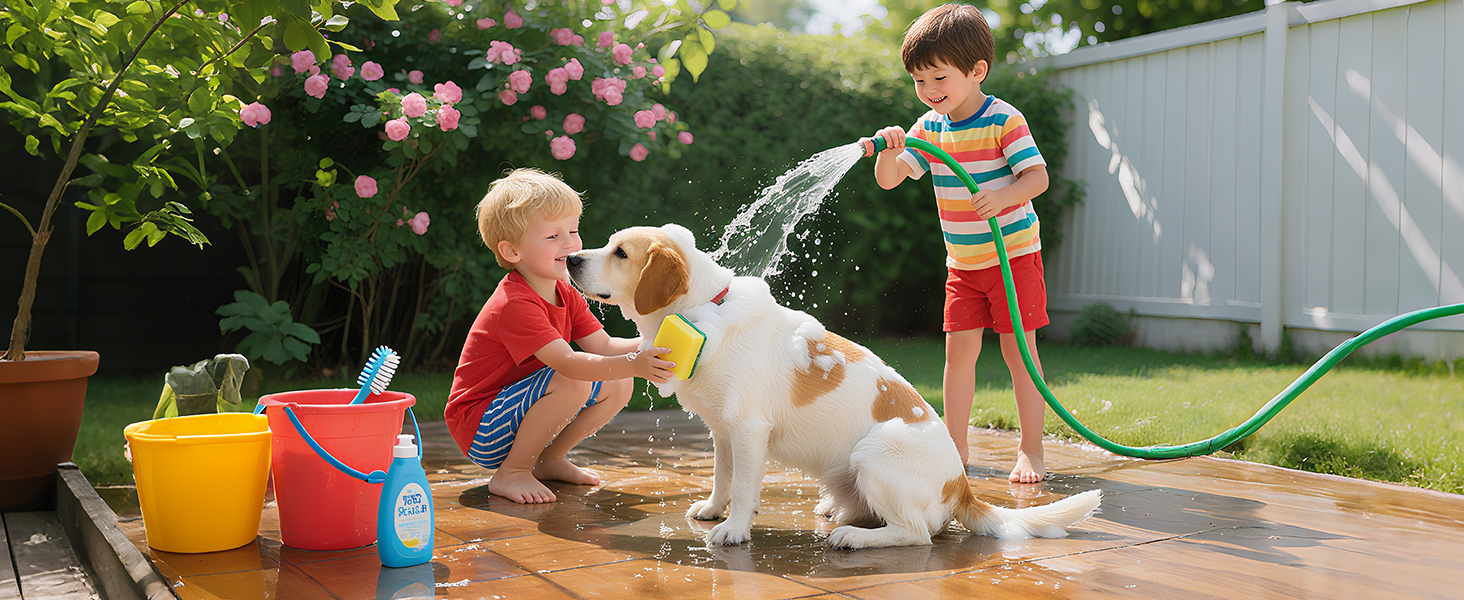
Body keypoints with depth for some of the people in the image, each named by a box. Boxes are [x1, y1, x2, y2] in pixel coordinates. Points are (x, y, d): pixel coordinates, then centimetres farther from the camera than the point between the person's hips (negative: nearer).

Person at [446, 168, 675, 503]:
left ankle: (549, 459, 12)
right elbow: (567, 362, -36)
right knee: (573, 384, -31)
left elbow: (603, 346, 1)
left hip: (519, 412, 9)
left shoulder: (564, 294, 3)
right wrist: (633, 365, -45)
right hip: (479, 429, -9)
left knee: (617, 386, 1)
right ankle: (510, 475, -16)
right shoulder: (515, 305, -27)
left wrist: (649, 345, -16)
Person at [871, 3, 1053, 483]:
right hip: (962, 263, 5)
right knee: (959, 349, 3)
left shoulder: (1004, 120, -13)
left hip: (1014, 255, -5)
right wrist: (889, 150, -22)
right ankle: (955, 448, 12)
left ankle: (1031, 450, 9)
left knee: (1018, 350, -1)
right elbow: (889, 179, -1)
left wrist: (1001, 196, -37)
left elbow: (1037, 175, -18)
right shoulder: (929, 127, 2)